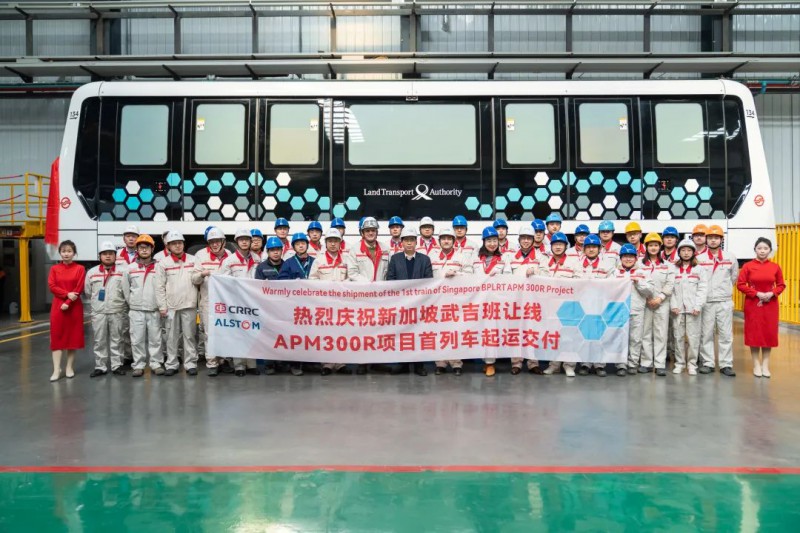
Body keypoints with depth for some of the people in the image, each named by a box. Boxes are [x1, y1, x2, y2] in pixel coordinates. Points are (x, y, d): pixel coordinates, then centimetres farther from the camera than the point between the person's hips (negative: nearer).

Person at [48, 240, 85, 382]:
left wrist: (68, 303, -15)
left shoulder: (80, 269, 0)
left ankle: (69, 367, 14)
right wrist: (67, 294, -17)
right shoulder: (54, 269, 7)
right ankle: (56, 369, -1)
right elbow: (52, 286, -3)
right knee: (57, 336, -2)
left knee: (73, 336, 4)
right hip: (57, 306, 1)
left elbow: (79, 289, -7)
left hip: (74, 307, -1)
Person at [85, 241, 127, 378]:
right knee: (99, 341, 6)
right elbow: (88, 292, 12)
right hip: (98, 312, 2)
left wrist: (117, 301, 0)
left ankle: (117, 365, 14)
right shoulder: (92, 272, 4)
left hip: (116, 312, -1)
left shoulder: (122, 272, -2)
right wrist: (97, 302, 12)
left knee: (116, 340, 6)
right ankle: (100, 367, 14)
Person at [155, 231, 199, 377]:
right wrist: (162, 306, -3)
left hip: (189, 305, 0)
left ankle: (191, 364, 10)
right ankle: (172, 364, 13)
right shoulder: (163, 263, 4)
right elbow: (159, 287, 2)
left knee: (190, 335, 3)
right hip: (171, 306, 0)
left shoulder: (193, 260, 7)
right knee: (172, 337, 5)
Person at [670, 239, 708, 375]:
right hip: (677, 308, 2)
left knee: (693, 337, -3)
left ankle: (692, 364, 5)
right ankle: (679, 363, 12)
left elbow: (702, 289, -1)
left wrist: (698, 306, -11)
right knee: (678, 336, 4)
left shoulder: (700, 269, 6)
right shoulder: (674, 269, 11)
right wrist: (673, 305, -6)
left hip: (693, 308, -2)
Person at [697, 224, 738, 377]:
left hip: (725, 301, 1)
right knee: (706, 334, 3)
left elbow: (734, 276, 17)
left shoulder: (730, 257, 6)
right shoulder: (699, 258, 0)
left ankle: (726, 365, 7)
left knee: (726, 334, 1)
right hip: (706, 302, -1)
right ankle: (707, 363, 10)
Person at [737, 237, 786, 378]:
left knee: (769, 333, 4)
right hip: (753, 304, -2)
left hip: (770, 305, 2)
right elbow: (740, 285, -6)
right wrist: (757, 294, -15)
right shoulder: (747, 266, -5)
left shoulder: (775, 267, 1)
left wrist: (772, 293, -12)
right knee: (754, 333, 0)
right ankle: (756, 365, 10)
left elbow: (781, 285, 7)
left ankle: (765, 365, 14)